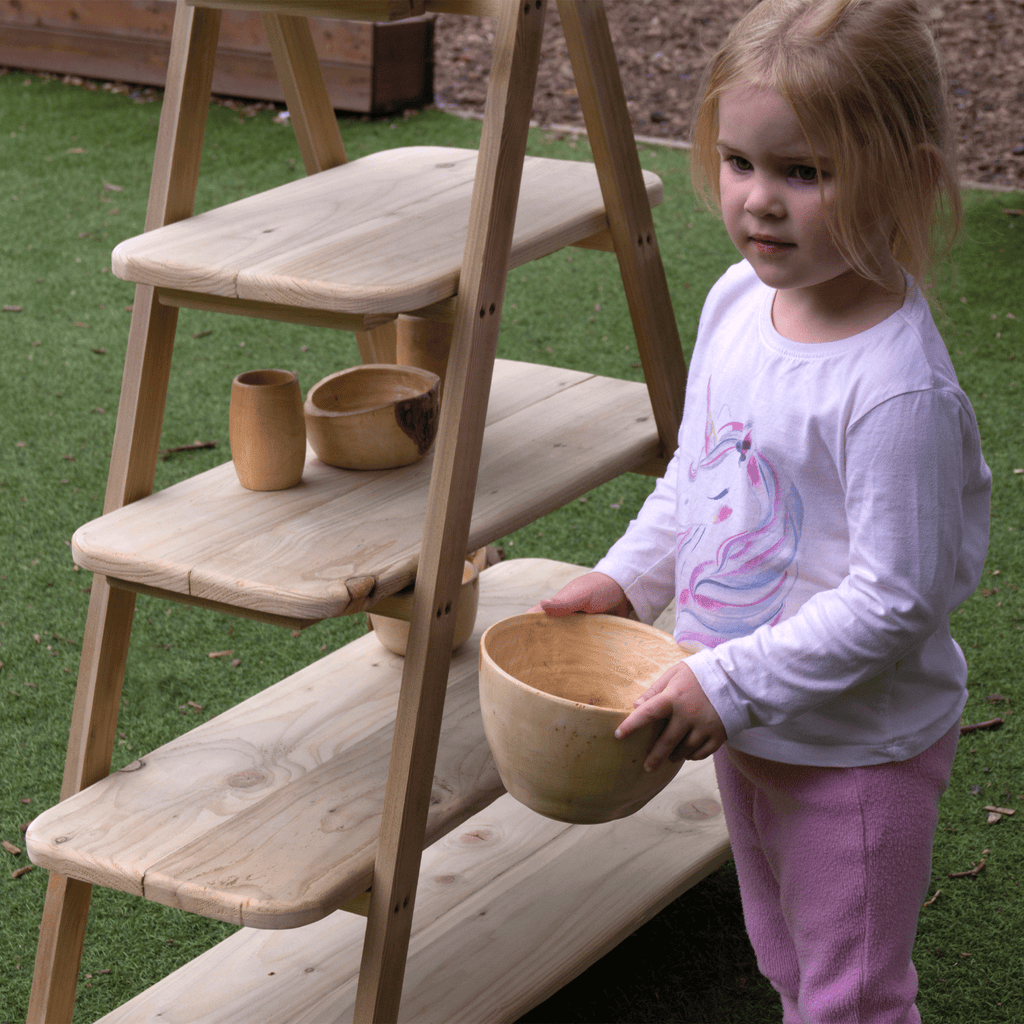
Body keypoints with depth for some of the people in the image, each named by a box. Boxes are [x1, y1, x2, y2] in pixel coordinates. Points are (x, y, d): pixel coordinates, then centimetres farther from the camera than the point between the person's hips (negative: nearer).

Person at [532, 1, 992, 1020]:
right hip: (747, 727, 8)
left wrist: (732, 683, -26)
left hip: (859, 751, -8)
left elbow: (894, 602, -28)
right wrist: (626, 577, 3)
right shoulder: (738, 300, -5)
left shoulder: (899, 390, -31)